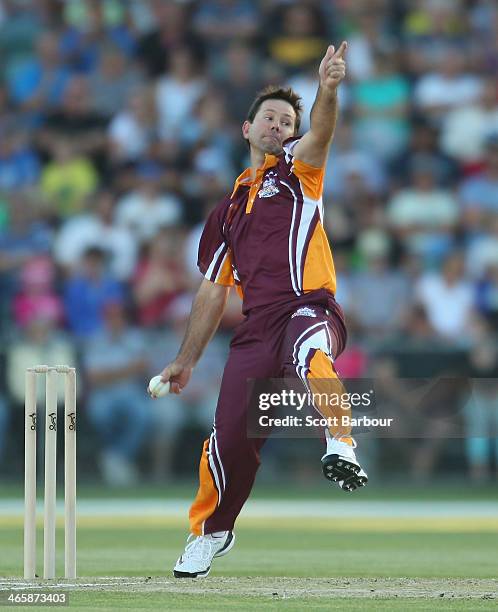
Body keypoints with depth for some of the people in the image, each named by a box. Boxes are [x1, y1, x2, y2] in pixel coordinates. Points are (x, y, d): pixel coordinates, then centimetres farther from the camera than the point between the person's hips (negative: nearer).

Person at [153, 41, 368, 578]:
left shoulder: (297, 170, 15)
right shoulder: (228, 210, 27)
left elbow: (320, 133, -8)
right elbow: (212, 292, 29)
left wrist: (328, 90, -30)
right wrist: (185, 361, 25)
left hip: (310, 308, -4)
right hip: (256, 328, 4)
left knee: (309, 352, -41)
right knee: (230, 440, -5)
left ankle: (341, 448, -60)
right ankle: (211, 531, 20)